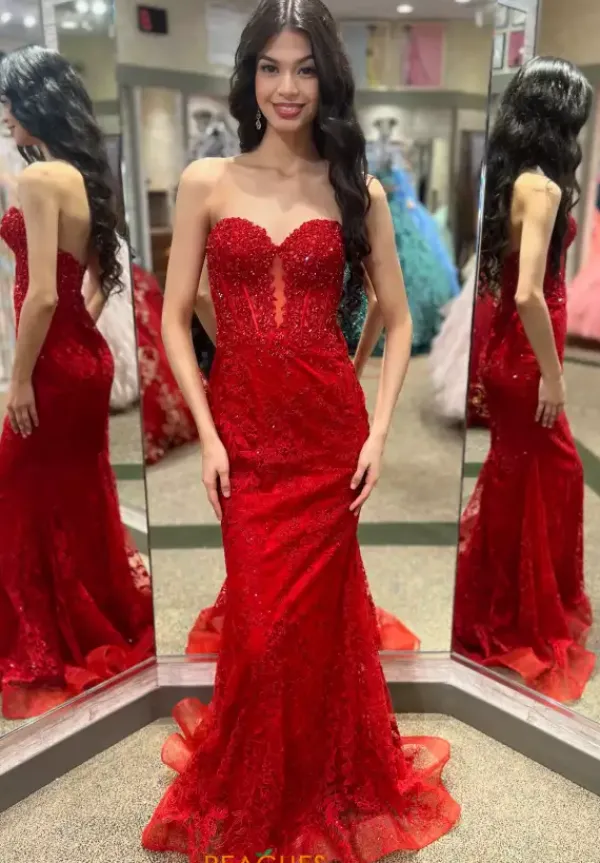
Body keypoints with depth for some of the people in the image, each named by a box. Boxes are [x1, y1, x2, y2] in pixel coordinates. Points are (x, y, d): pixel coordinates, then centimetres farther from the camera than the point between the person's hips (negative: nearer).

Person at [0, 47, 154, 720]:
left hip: (55, 364, -8)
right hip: (88, 355, 9)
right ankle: (113, 621, 37)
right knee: (81, 496, 20)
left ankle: (56, 651, 25)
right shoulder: (85, 173, 10)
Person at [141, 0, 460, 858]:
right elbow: (175, 320, 1)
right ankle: (256, 793, 39)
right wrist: (206, 434, -7)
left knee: (321, 615, 12)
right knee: (263, 621, 8)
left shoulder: (359, 191, 4)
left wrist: (379, 432, -4)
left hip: (329, 430, 0)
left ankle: (321, 784, 41)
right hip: (243, 429, 0)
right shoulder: (205, 183, 3)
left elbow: (398, 321, 5)